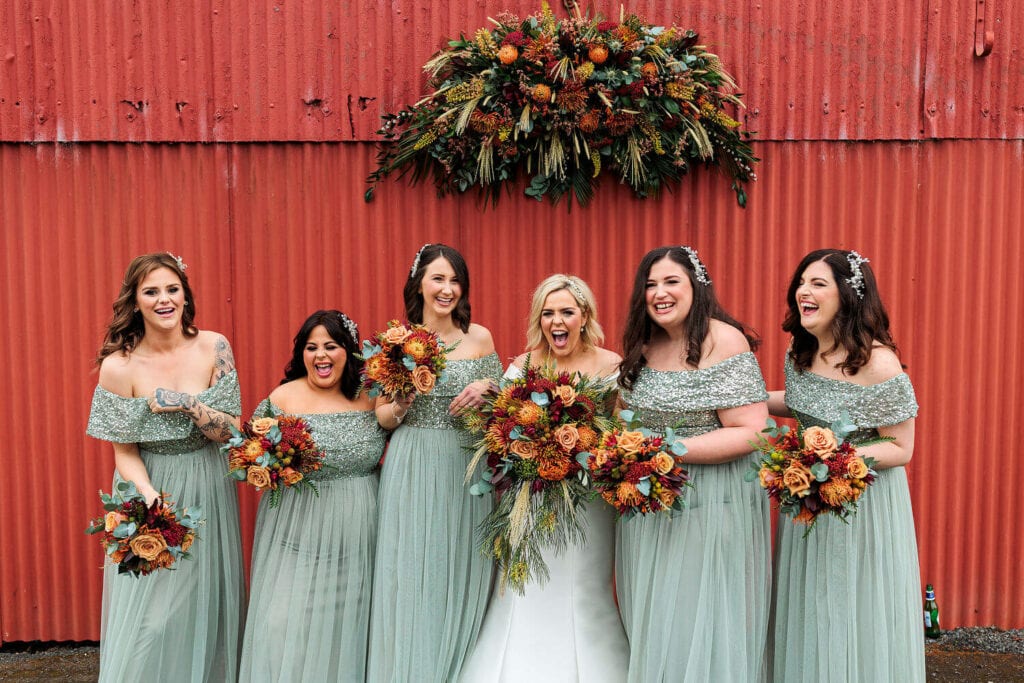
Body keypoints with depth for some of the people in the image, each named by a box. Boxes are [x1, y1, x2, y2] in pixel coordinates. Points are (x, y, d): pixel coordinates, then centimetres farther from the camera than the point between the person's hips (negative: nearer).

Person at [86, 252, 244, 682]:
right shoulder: (118, 365, -12)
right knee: (151, 618, 3)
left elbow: (231, 431, -7)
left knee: (209, 608, 13)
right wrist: (151, 499, -24)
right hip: (152, 490, -1)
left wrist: (187, 404, -23)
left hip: (209, 492, 2)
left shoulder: (213, 348, -9)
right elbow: (125, 452, -8)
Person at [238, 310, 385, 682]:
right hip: (299, 530, -2)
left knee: (345, 623, 10)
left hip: (356, 535, 2)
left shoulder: (369, 398, 2)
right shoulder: (283, 398, -5)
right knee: (288, 625, -2)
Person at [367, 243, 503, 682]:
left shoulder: (478, 337, 2)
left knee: (460, 572, 8)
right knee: (411, 574, 3)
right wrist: (399, 406, -16)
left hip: (466, 469, 1)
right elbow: (381, 417, 5)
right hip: (412, 470, -1)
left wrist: (486, 387, -11)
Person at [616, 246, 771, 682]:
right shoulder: (643, 345, 7)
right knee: (653, 621, 15)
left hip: (710, 505, -6)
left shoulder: (724, 341, -13)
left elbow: (750, 433, -18)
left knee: (701, 623, 4)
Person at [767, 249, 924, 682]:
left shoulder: (878, 362, -21)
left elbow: (900, 450, -14)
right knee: (809, 614, 17)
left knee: (856, 617, 7)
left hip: (864, 499, -6)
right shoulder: (799, 354, -1)